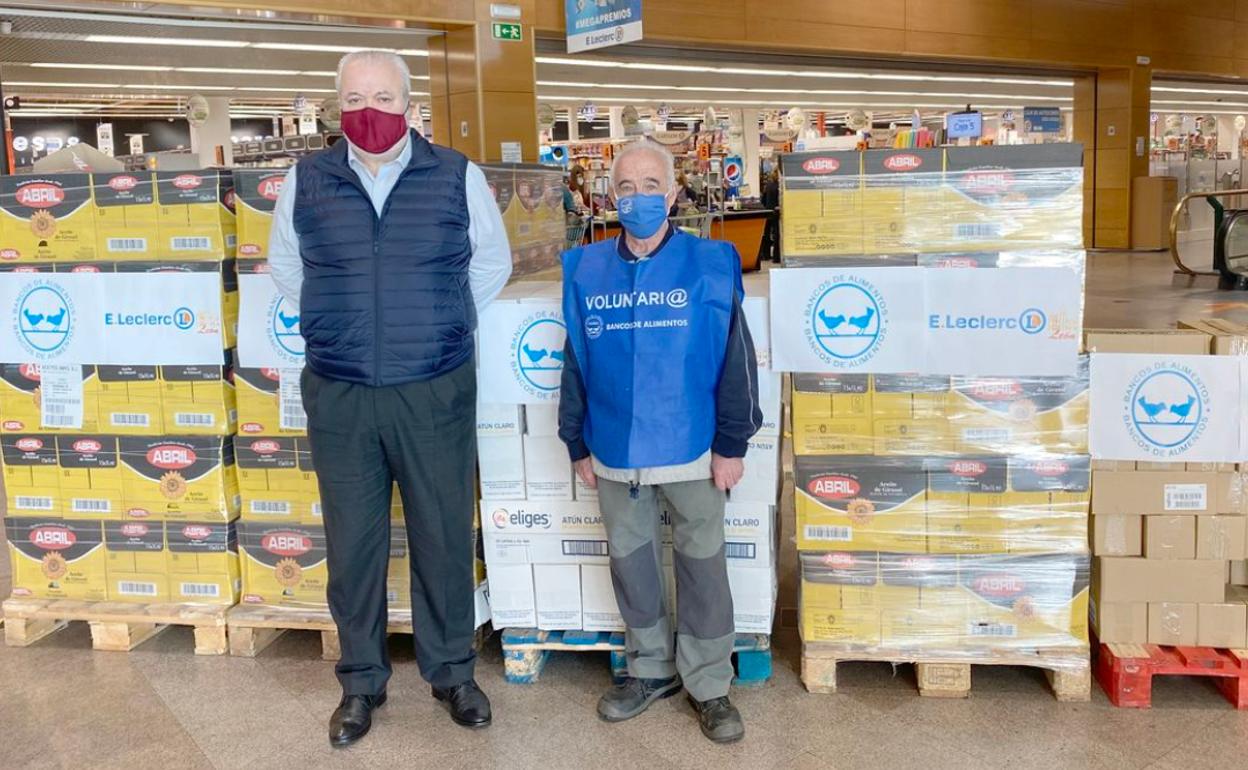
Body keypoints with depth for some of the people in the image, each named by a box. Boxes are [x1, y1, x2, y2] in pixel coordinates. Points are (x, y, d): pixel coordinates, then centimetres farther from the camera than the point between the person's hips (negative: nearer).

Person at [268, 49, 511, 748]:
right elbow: (284, 262, 18)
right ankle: (362, 681, 28)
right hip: (339, 396, 1)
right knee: (353, 544, 10)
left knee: (444, 537, 9)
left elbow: (493, 261, 12)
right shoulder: (306, 180, 3)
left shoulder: (458, 176, -1)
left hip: (436, 393, -1)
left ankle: (452, 671, 28)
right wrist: (335, 325, 12)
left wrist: (442, 327, 10)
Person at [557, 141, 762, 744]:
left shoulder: (708, 266, -6)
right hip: (616, 451, 3)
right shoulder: (587, 270, 2)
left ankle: (708, 685, 25)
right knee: (630, 559, 15)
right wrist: (578, 444, 8)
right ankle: (651, 669, 35)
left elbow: (735, 360, -5)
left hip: (692, 449, -3)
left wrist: (732, 444, -7)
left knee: (702, 564, 9)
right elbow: (576, 364, 7)